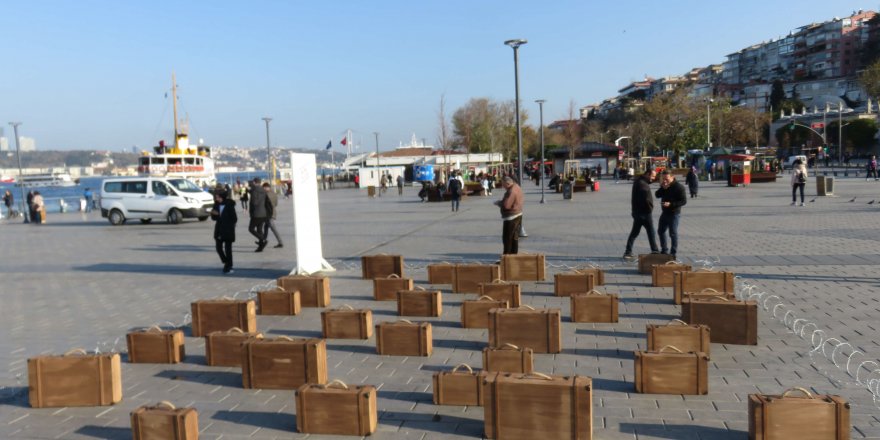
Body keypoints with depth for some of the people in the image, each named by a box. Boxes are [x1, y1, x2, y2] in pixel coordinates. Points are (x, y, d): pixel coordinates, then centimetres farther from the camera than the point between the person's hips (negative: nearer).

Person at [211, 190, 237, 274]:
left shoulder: (229, 206, -11)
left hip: (228, 231, -5)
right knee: (219, 248, 5)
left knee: (228, 248, -2)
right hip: (219, 230, 5)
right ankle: (226, 263, 25)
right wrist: (214, 214, -12)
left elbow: (234, 219, -9)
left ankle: (228, 266, 8)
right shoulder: (217, 205, 4)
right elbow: (214, 218, 8)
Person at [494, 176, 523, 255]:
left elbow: (506, 205, -29)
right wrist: (501, 202, 7)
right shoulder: (517, 187, 8)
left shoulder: (511, 191, -23)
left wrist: (498, 203, -10)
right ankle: (514, 254, 23)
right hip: (518, 215, 10)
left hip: (511, 217, -10)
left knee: (507, 238, -3)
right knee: (514, 237, 16)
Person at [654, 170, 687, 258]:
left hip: (674, 214, -8)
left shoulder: (679, 187, -16)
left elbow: (684, 201, -18)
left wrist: (671, 204, -27)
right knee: (661, 231, 15)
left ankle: (673, 253, 6)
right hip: (664, 212, 8)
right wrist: (663, 188, -17)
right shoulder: (664, 186, 7)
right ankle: (664, 250, 29)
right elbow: (657, 195, 0)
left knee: (673, 233, -3)